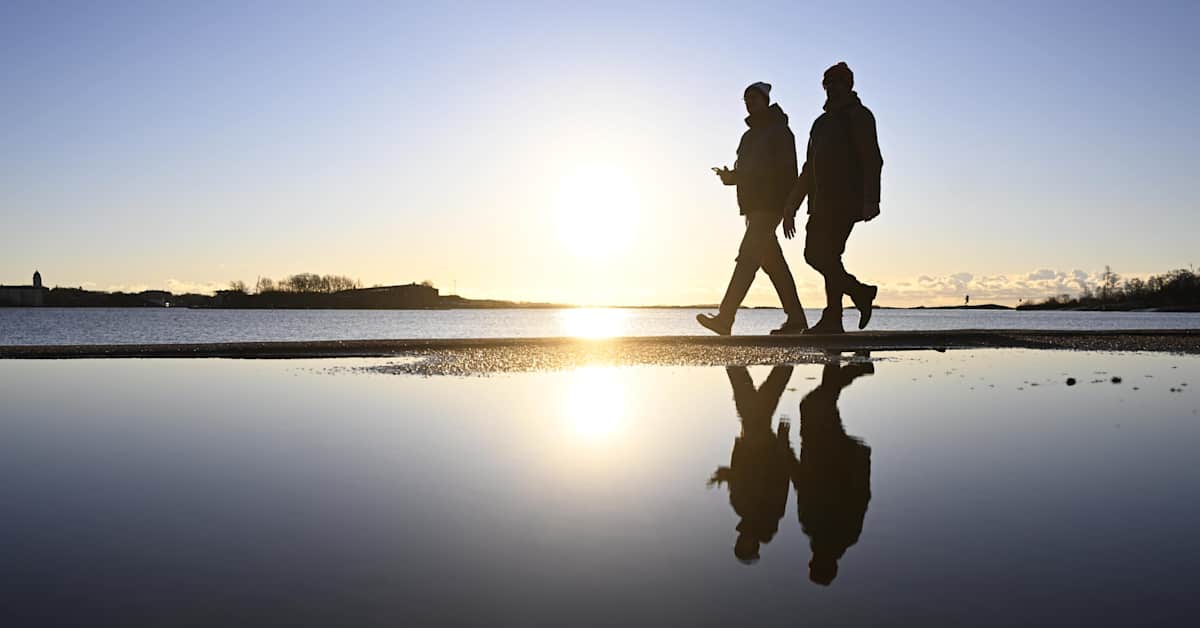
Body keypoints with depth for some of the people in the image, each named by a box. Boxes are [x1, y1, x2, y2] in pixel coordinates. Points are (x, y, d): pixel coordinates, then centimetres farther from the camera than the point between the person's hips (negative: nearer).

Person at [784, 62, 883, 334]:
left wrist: (870, 200, -22)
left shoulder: (858, 116, 1)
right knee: (814, 254, 3)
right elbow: (809, 169, 25)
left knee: (826, 254, -14)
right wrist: (791, 207, 20)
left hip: (846, 200, -8)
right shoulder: (822, 122, 25)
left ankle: (832, 320, -9)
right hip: (823, 202, 8)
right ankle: (860, 292, 17)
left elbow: (872, 160, -10)